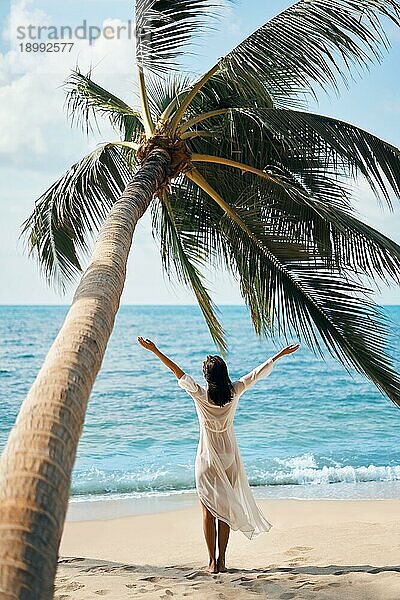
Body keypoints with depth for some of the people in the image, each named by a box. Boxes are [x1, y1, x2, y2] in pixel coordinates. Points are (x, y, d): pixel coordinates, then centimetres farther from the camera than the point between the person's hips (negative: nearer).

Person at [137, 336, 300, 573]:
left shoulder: (200, 394, -14)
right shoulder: (235, 391, -7)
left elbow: (179, 372, -13)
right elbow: (259, 372, 3)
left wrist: (155, 351, -10)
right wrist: (281, 354, 14)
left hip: (208, 458, -3)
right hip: (229, 456, 3)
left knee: (209, 510, 5)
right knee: (225, 509, 9)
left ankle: (212, 561, 4)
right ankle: (222, 561, 11)